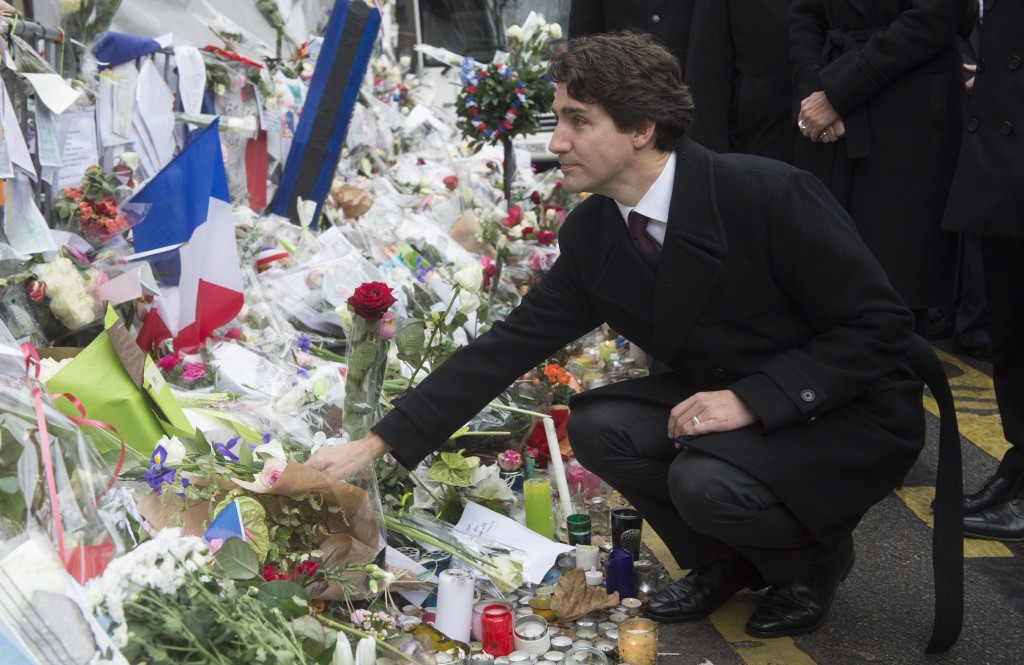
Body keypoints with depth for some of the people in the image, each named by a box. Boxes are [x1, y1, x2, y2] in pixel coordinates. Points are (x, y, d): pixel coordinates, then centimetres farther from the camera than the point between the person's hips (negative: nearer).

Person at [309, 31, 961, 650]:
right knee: (597, 426, -15)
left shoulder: (770, 195, -25)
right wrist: (377, 444, -9)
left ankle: (814, 558, 5)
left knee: (706, 481, -30)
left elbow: (881, 325, -21)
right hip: (730, 405, 6)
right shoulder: (591, 235, -6)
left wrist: (753, 400, -29)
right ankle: (724, 559, 10)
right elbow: (509, 346, -5)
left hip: (852, 418, -6)